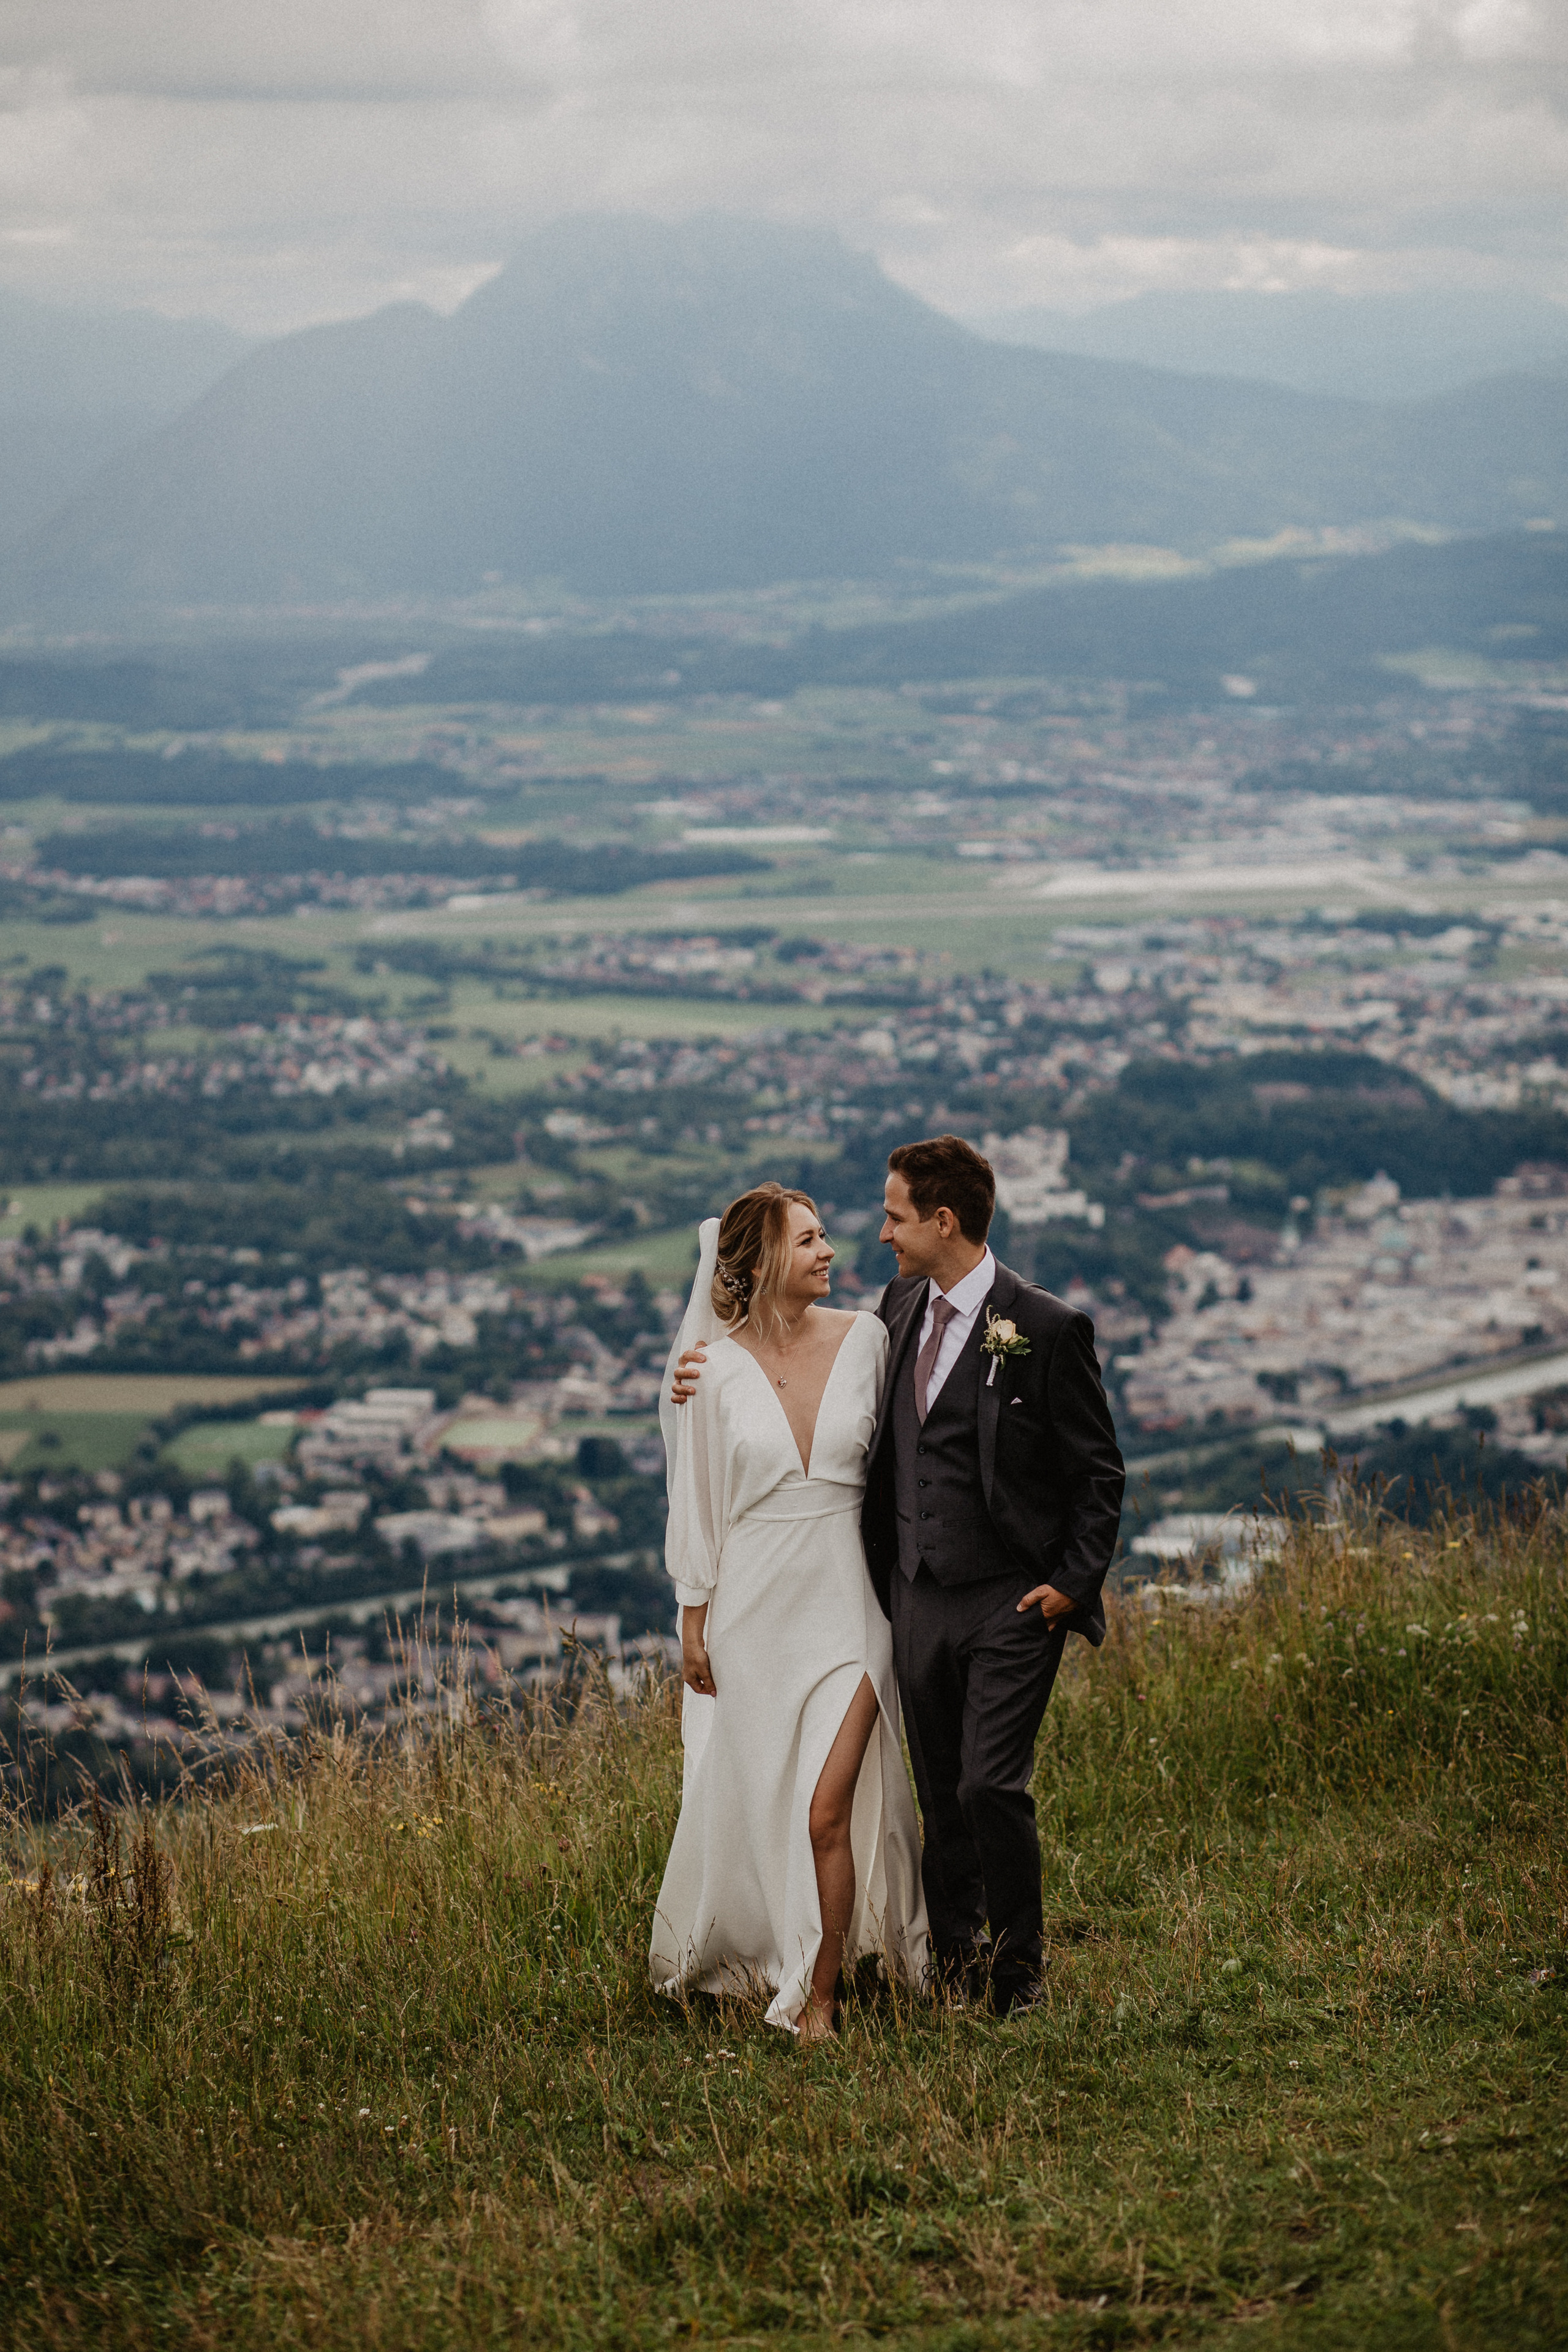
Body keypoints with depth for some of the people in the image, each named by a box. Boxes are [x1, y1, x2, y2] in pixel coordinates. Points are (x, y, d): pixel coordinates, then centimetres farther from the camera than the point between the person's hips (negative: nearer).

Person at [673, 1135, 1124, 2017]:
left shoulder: (1048, 1328, -11)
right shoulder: (901, 1308, 7)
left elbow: (1100, 1473, -5)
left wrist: (1074, 1583, -11)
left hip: (1012, 1604, -6)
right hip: (918, 1597, 6)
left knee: (992, 1786, -11)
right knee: (940, 1796, 11)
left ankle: (1017, 1977, 5)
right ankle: (953, 1969, 22)